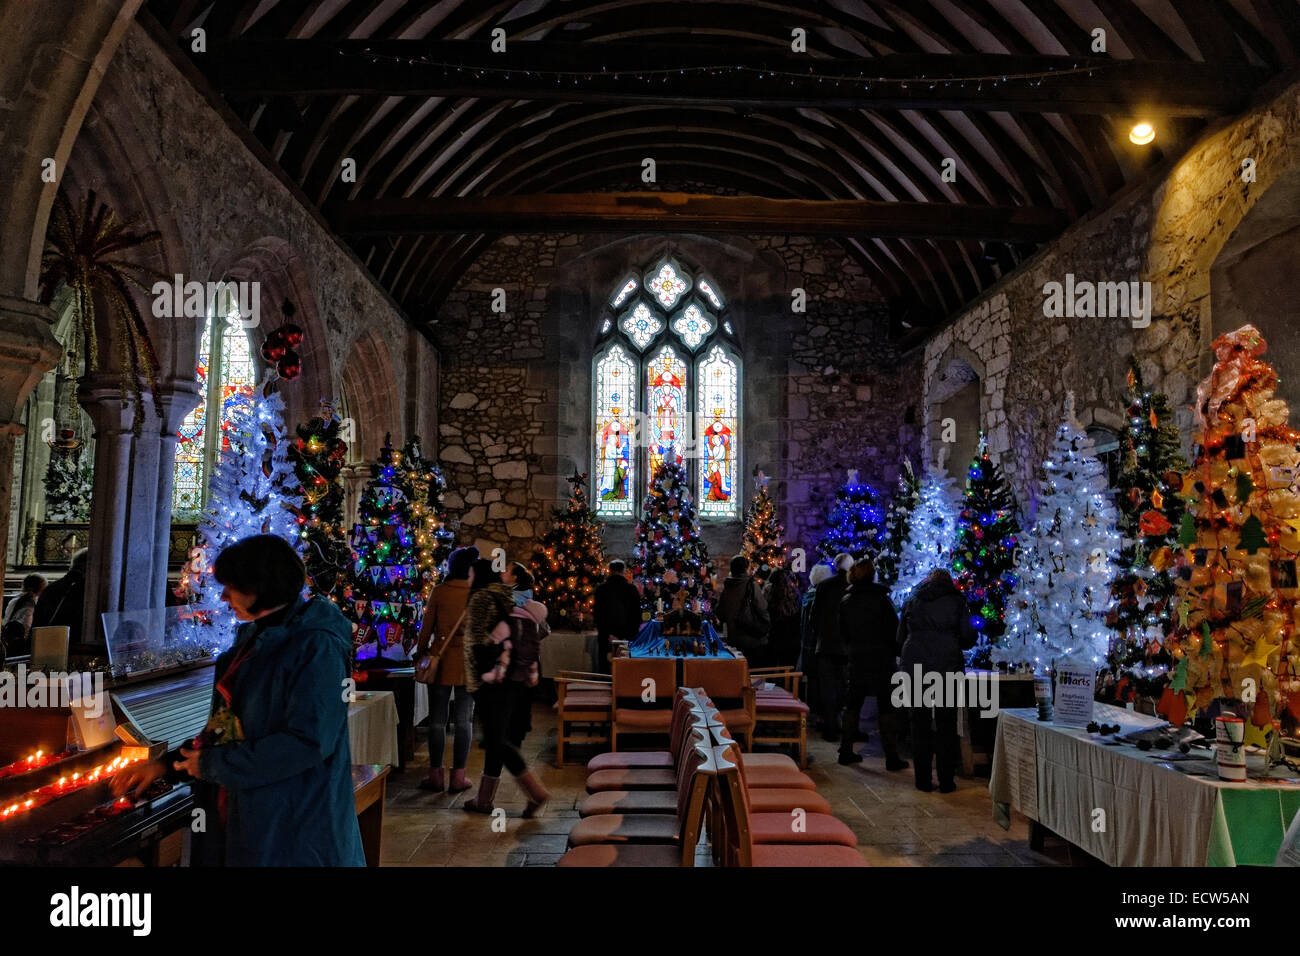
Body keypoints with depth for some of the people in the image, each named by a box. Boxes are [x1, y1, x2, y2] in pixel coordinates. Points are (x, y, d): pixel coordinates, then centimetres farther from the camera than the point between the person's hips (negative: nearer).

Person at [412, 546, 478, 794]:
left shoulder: (439, 592, -3)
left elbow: (427, 627, 0)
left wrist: (419, 653, 13)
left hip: (441, 660, 0)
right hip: (469, 662, 0)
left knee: (437, 720, 8)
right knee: (464, 721, 6)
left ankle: (436, 775, 13)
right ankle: (458, 777, 9)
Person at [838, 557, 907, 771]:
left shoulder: (846, 600, 4)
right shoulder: (881, 598, -10)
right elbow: (893, 628, -9)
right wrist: (895, 651, 4)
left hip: (856, 659, 5)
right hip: (881, 659, -4)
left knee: (852, 705, 13)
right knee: (886, 707, 1)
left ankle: (846, 751, 18)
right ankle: (892, 757, 2)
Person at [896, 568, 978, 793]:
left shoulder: (912, 602, 11)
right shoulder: (956, 601, 5)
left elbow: (900, 638, 11)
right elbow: (969, 637, -1)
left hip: (915, 668, 2)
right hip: (947, 668, -1)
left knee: (920, 724, 8)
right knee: (946, 724, 6)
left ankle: (923, 780, 10)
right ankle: (946, 781, 9)